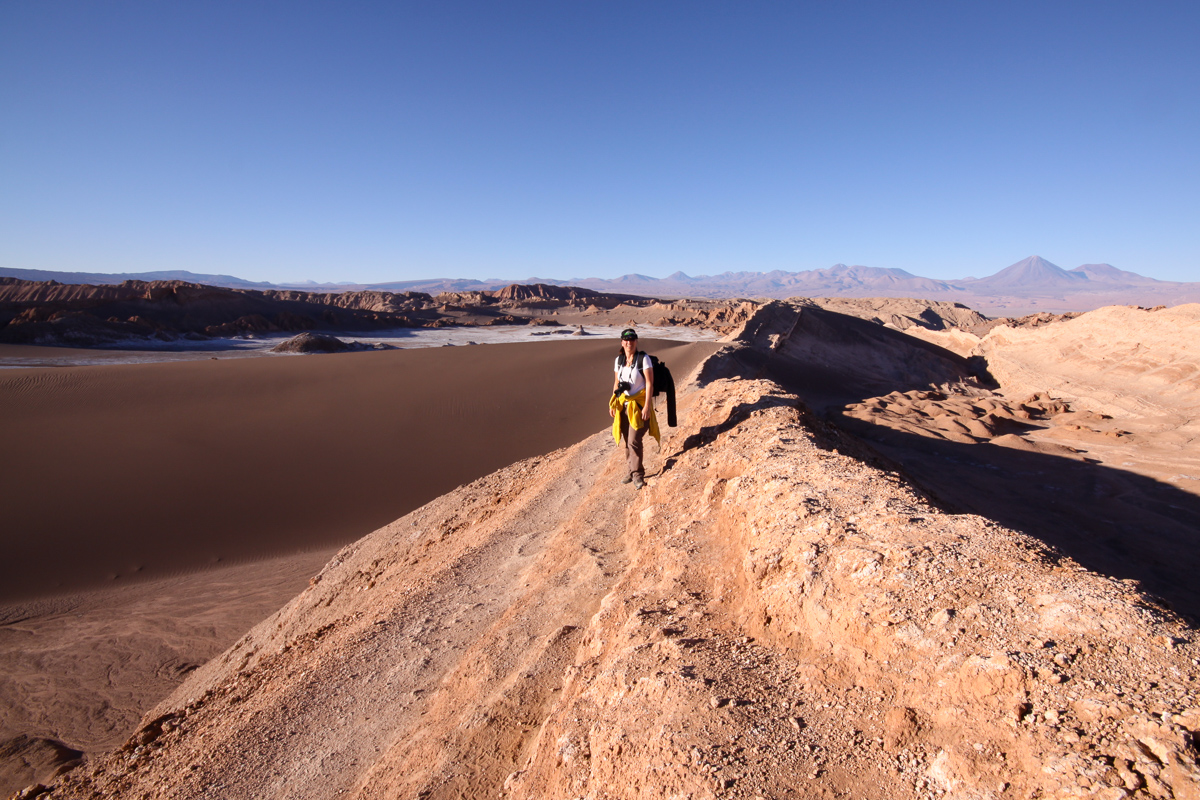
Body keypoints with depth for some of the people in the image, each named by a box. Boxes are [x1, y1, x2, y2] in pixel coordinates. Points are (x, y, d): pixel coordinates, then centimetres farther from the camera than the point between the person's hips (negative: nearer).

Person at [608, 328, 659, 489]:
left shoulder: (644, 359, -10)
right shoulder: (619, 359, 8)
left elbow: (650, 384, -13)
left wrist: (647, 406, -18)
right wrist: (613, 404, 11)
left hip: (639, 405, -6)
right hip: (624, 405, 6)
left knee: (634, 441, -11)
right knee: (628, 441, 11)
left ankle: (638, 475, 2)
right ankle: (630, 473, 25)